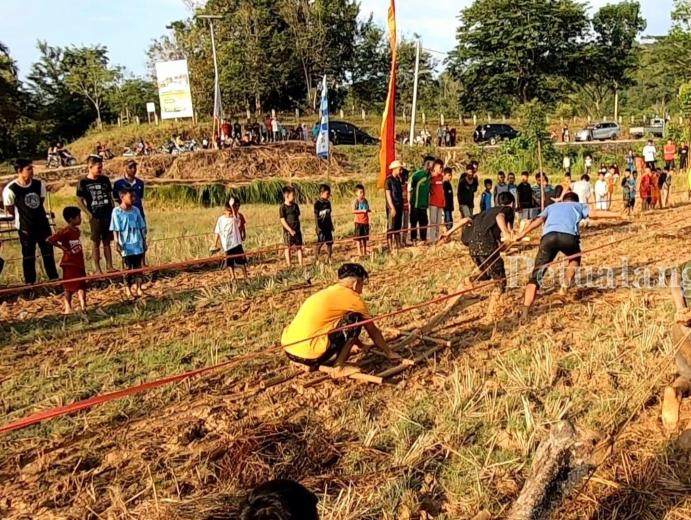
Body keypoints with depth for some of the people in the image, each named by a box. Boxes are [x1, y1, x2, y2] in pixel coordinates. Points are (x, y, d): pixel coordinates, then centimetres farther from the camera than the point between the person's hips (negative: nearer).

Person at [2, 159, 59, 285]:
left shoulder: (39, 184, -3)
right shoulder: (10, 189, -17)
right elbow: (9, 209, -5)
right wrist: (23, 218, 6)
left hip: (42, 224, 4)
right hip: (25, 227, -4)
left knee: (48, 252, 13)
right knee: (28, 255, 6)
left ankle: (54, 278, 26)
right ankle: (30, 282, 18)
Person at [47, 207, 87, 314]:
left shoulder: (77, 230, 8)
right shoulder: (65, 232, -16)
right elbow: (49, 240, -22)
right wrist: (62, 247, -18)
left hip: (79, 262, 7)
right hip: (69, 263, -7)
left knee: (81, 285, 6)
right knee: (69, 286, 1)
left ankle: (83, 305, 8)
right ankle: (68, 308, 5)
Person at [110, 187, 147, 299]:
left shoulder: (136, 210, 4)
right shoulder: (117, 212, -8)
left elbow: (142, 228, 8)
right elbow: (115, 230, -8)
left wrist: (144, 241, 9)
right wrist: (117, 243, -13)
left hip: (138, 245, 4)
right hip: (126, 246, -4)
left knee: (138, 266, 8)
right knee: (128, 267, 6)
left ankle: (139, 289, 16)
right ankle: (128, 290, 17)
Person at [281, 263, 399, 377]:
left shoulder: (325, 292, 22)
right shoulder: (352, 297, 1)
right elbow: (373, 330, 13)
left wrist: (362, 346, 50)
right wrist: (389, 354, 28)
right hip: (309, 354, -8)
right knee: (355, 319, 4)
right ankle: (339, 369, 0)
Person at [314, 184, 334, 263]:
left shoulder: (328, 203, 9)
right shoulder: (317, 203, -10)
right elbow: (316, 216, -11)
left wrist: (331, 225, 16)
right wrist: (318, 227, -16)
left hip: (328, 226, 7)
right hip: (321, 226, -7)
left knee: (330, 242, 7)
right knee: (320, 243, -6)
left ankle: (328, 259, 17)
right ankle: (317, 259, 4)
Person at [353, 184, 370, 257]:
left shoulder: (365, 200, 10)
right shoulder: (356, 201, -7)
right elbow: (353, 211, -16)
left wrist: (369, 210, -2)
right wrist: (362, 211, -22)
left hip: (365, 221, 6)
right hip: (358, 221, -6)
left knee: (365, 237, 12)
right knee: (358, 237, -3)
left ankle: (364, 251, 20)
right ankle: (359, 252, 0)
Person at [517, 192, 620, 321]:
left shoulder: (551, 207, 37)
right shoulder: (578, 206, 33)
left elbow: (537, 221, 18)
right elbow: (594, 213, 14)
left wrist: (522, 235, 11)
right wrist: (618, 215, 16)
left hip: (548, 237, 1)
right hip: (568, 236, -1)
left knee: (536, 275, 3)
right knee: (575, 258, 35)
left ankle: (525, 314, -9)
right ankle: (567, 281, 9)